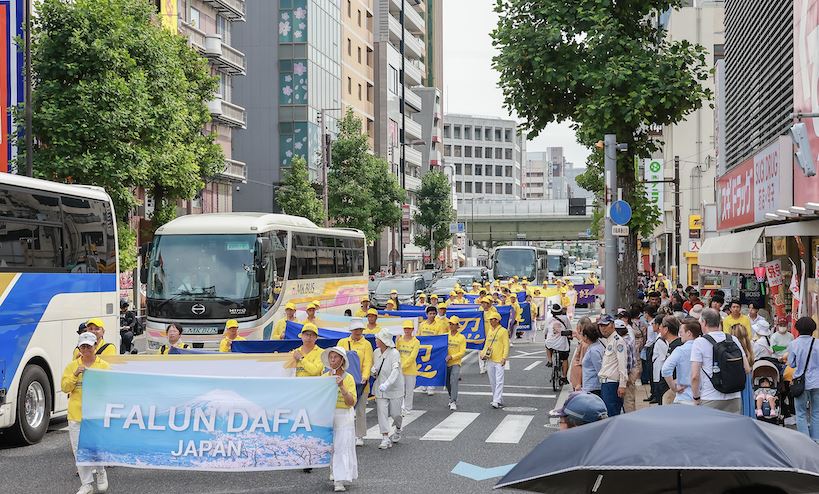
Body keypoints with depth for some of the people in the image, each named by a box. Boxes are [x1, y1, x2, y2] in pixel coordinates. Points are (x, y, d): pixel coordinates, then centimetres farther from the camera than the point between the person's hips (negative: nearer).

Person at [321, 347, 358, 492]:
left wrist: (341, 387, -22)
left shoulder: (348, 378, -4)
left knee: (342, 447, -7)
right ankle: (335, 476, 21)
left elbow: (351, 402, -11)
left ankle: (340, 481, -10)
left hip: (343, 417, -4)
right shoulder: (324, 377, 7)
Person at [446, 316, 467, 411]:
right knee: (447, 383, 10)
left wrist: (451, 357, -16)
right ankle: (452, 398, 30)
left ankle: (453, 402, -14)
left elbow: (462, 352, -6)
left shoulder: (462, 338, -4)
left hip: (456, 363, -4)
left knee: (453, 381, -16)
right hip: (446, 363, 4)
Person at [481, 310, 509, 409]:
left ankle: (497, 401, -15)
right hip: (489, 360, 7)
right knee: (492, 381, 11)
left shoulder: (503, 331, -4)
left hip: (499, 360, -7)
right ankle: (499, 399, 20)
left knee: (499, 381, -10)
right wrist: (484, 353, 7)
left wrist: (504, 358, -14)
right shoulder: (489, 331, 15)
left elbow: (506, 345, -7)